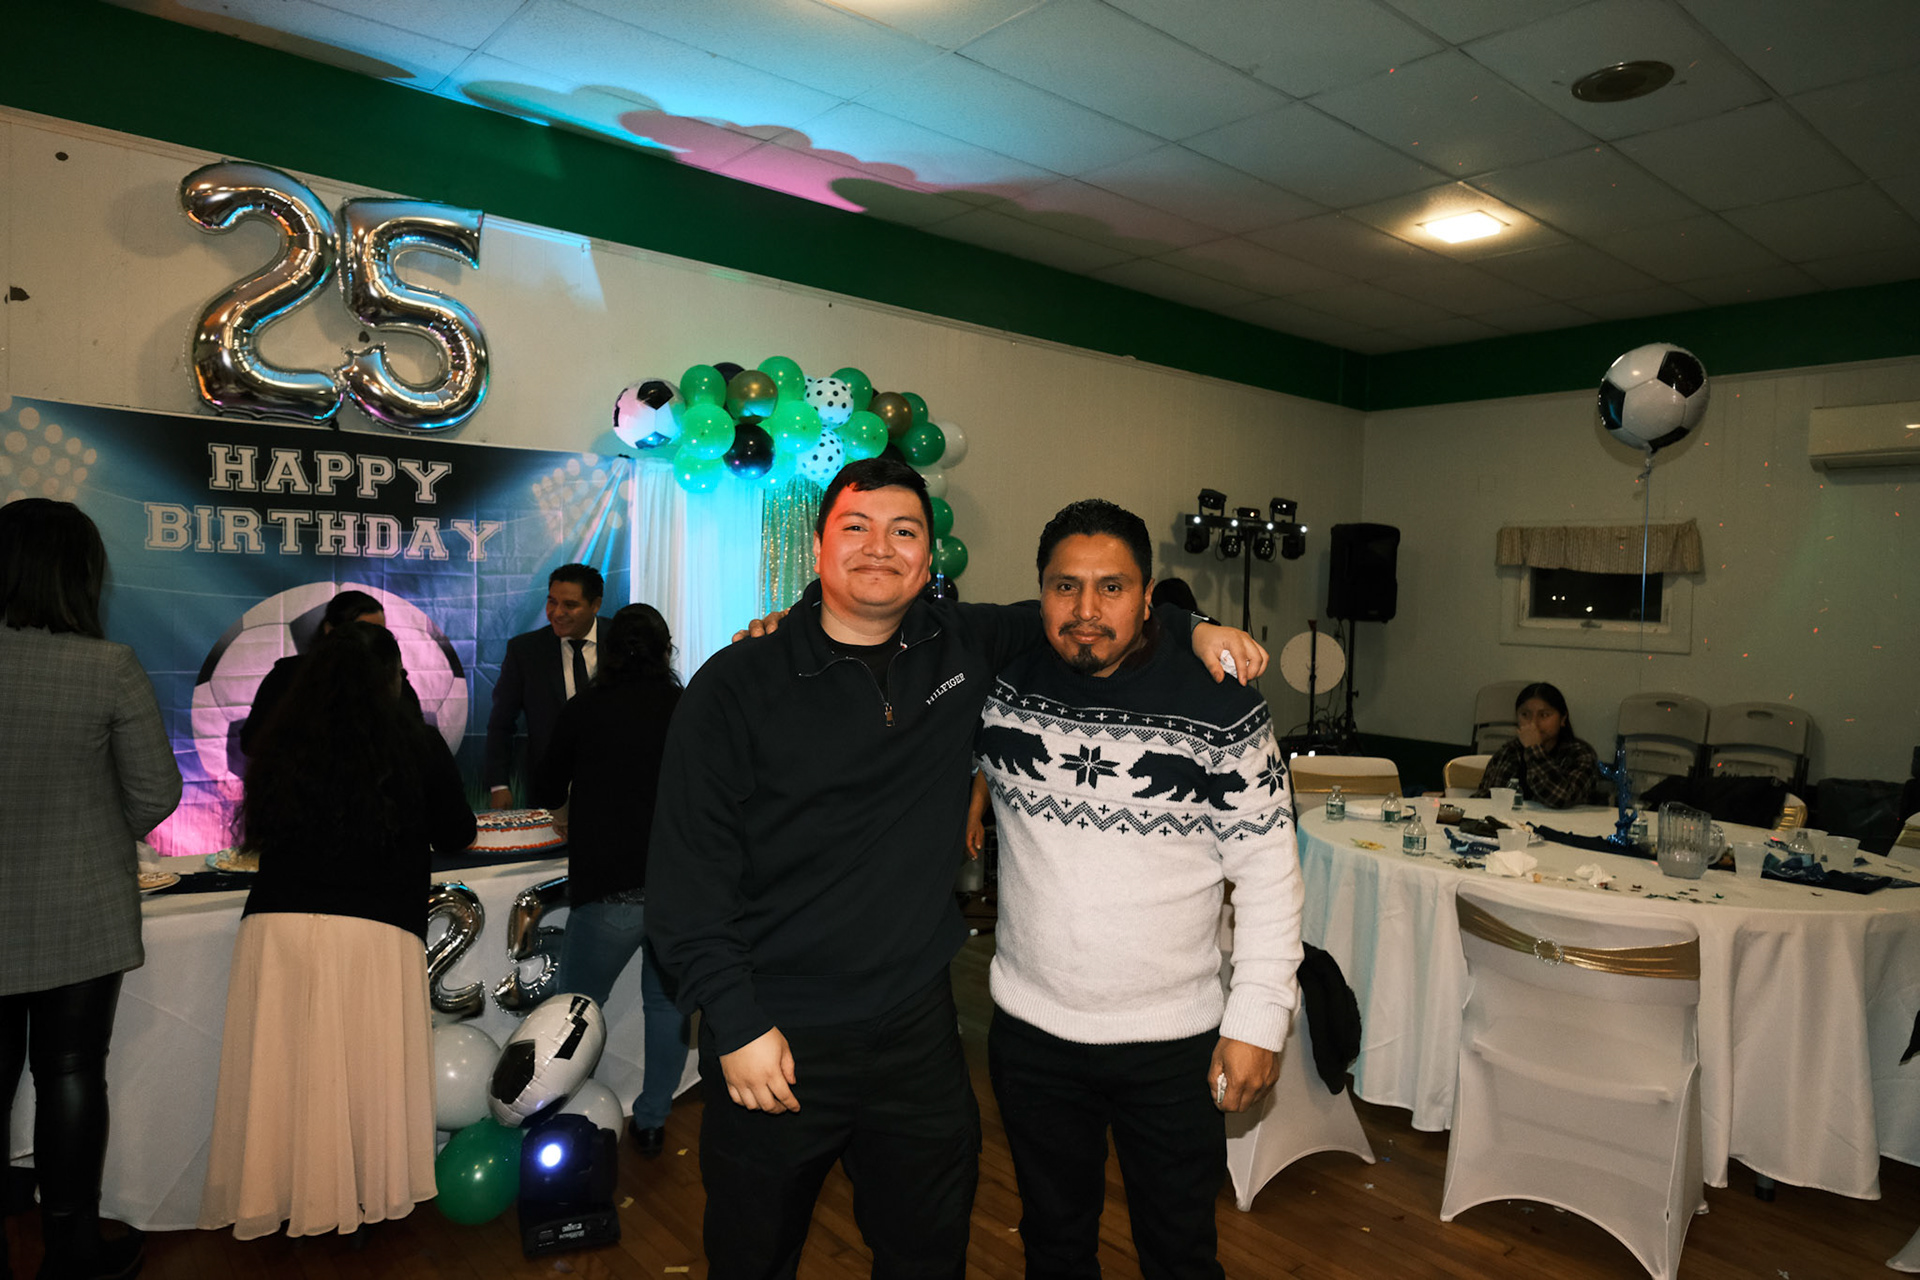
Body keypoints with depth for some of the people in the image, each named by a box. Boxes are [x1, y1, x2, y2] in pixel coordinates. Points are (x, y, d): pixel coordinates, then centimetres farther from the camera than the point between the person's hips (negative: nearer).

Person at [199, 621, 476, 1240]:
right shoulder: (417, 745, -2)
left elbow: (259, 834, 18)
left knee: (280, 1074, 14)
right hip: (375, 931, -2)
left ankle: (271, 1196, 28)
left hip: (275, 925, 3)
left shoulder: (277, 746, 4)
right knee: (367, 1075, 9)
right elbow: (457, 835, 9)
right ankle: (367, 1193, 20)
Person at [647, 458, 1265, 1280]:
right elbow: (685, 876, -11)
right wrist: (735, 1024, -15)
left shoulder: (962, 648, -1)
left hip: (918, 1027, 4)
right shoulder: (737, 687, -12)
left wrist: (1192, 631, -1)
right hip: (775, 1039, -3)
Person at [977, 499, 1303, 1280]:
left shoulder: (1223, 711, -13)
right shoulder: (997, 685, -7)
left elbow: (1269, 873, -8)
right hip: (1031, 1032, 2)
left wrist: (1259, 1017, -9)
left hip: (1173, 1042, -2)